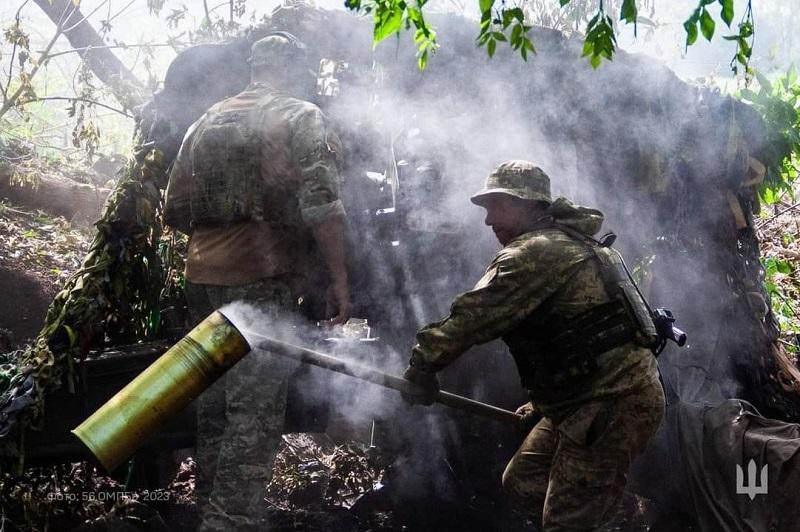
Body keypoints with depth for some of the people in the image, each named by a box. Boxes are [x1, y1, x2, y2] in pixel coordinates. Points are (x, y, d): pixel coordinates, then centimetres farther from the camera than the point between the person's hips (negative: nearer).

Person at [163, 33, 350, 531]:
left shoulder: (207, 121, 14)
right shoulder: (302, 118, -2)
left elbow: (176, 210, 16)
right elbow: (322, 206, -13)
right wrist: (339, 280, -10)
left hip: (204, 280, 6)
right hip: (264, 283, -6)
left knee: (216, 404, 16)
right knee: (256, 414, -5)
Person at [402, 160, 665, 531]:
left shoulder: (535, 251, -14)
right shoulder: (569, 242, 20)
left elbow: (475, 315, -20)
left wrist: (423, 364, -11)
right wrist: (541, 402, 26)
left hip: (613, 403, -11)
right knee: (522, 481, 18)